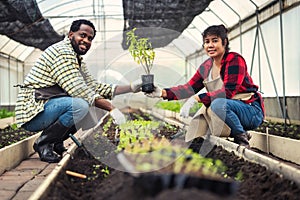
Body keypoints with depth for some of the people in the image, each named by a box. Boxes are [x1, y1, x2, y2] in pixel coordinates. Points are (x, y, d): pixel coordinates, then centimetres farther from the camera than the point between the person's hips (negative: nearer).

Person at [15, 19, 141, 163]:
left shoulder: (77, 60, 17)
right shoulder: (62, 51, -15)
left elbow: (94, 86, 15)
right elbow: (78, 90, -24)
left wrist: (131, 88, 7)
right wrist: (111, 108, -23)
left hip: (47, 107, 10)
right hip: (32, 113, -10)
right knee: (80, 105, -31)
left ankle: (55, 143, 10)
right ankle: (43, 143, -10)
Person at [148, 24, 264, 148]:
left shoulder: (235, 60, -16)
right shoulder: (206, 67, 6)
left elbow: (228, 92, -27)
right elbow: (190, 87, 2)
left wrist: (197, 98, -34)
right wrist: (163, 92, -12)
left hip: (252, 112, -7)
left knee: (218, 104, -34)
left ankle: (242, 137, -13)